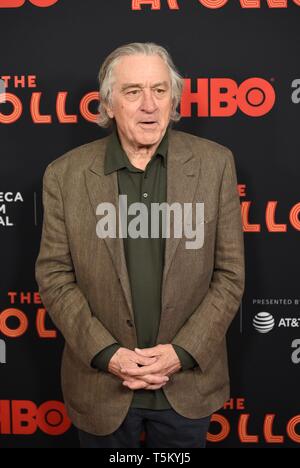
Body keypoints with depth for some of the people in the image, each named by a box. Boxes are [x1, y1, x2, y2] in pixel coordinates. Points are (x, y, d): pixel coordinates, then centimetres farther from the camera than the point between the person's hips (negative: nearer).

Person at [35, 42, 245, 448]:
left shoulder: (214, 164, -7)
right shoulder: (65, 174, -7)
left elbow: (230, 273, -4)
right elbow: (54, 276, -4)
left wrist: (183, 351, -12)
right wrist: (107, 353, -13)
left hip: (188, 381, 1)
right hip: (101, 384, 0)